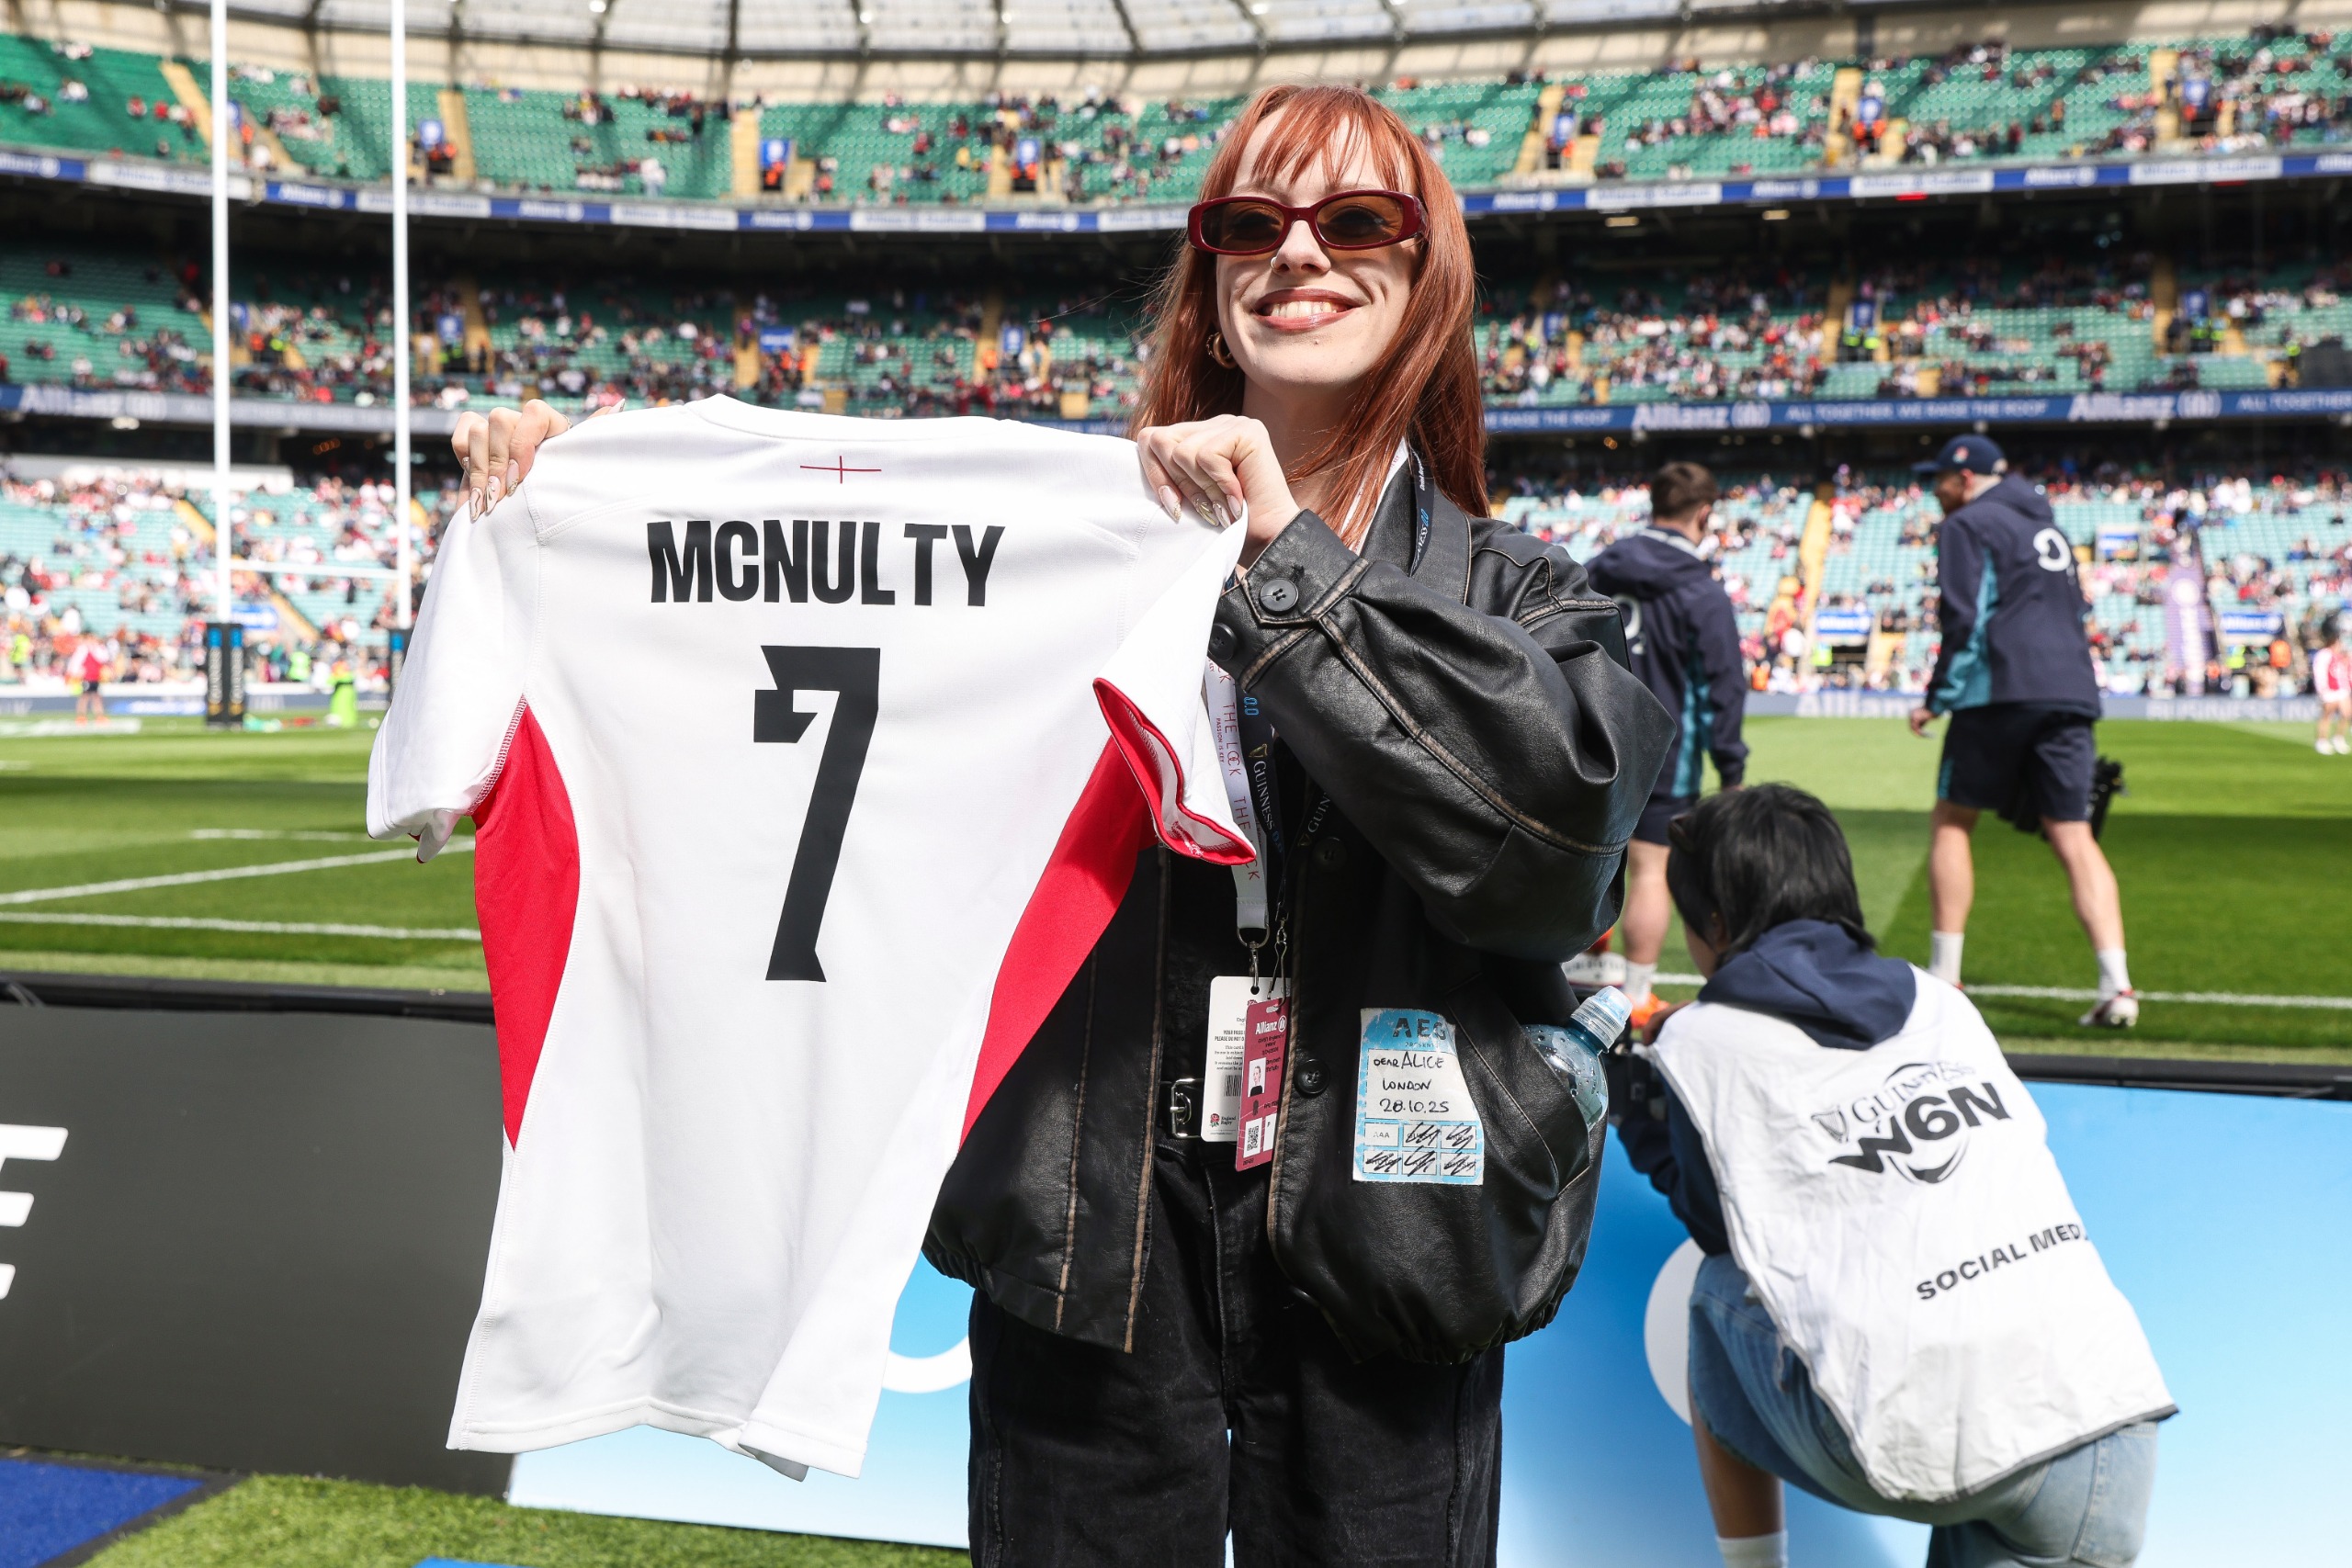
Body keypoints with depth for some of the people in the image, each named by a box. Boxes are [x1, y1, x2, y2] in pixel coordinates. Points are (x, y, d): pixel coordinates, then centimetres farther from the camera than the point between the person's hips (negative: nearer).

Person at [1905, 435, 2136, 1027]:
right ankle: (2117, 986, -10)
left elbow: (1965, 622, -9)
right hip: (2072, 691, 7)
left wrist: (1937, 701, -5)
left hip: (2002, 690, -7)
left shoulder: (1968, 524, 1)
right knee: (2073, 836, 2)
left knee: (1952, 820, 6)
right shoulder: (2044, 524, 26)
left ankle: (1944, 975, 4)